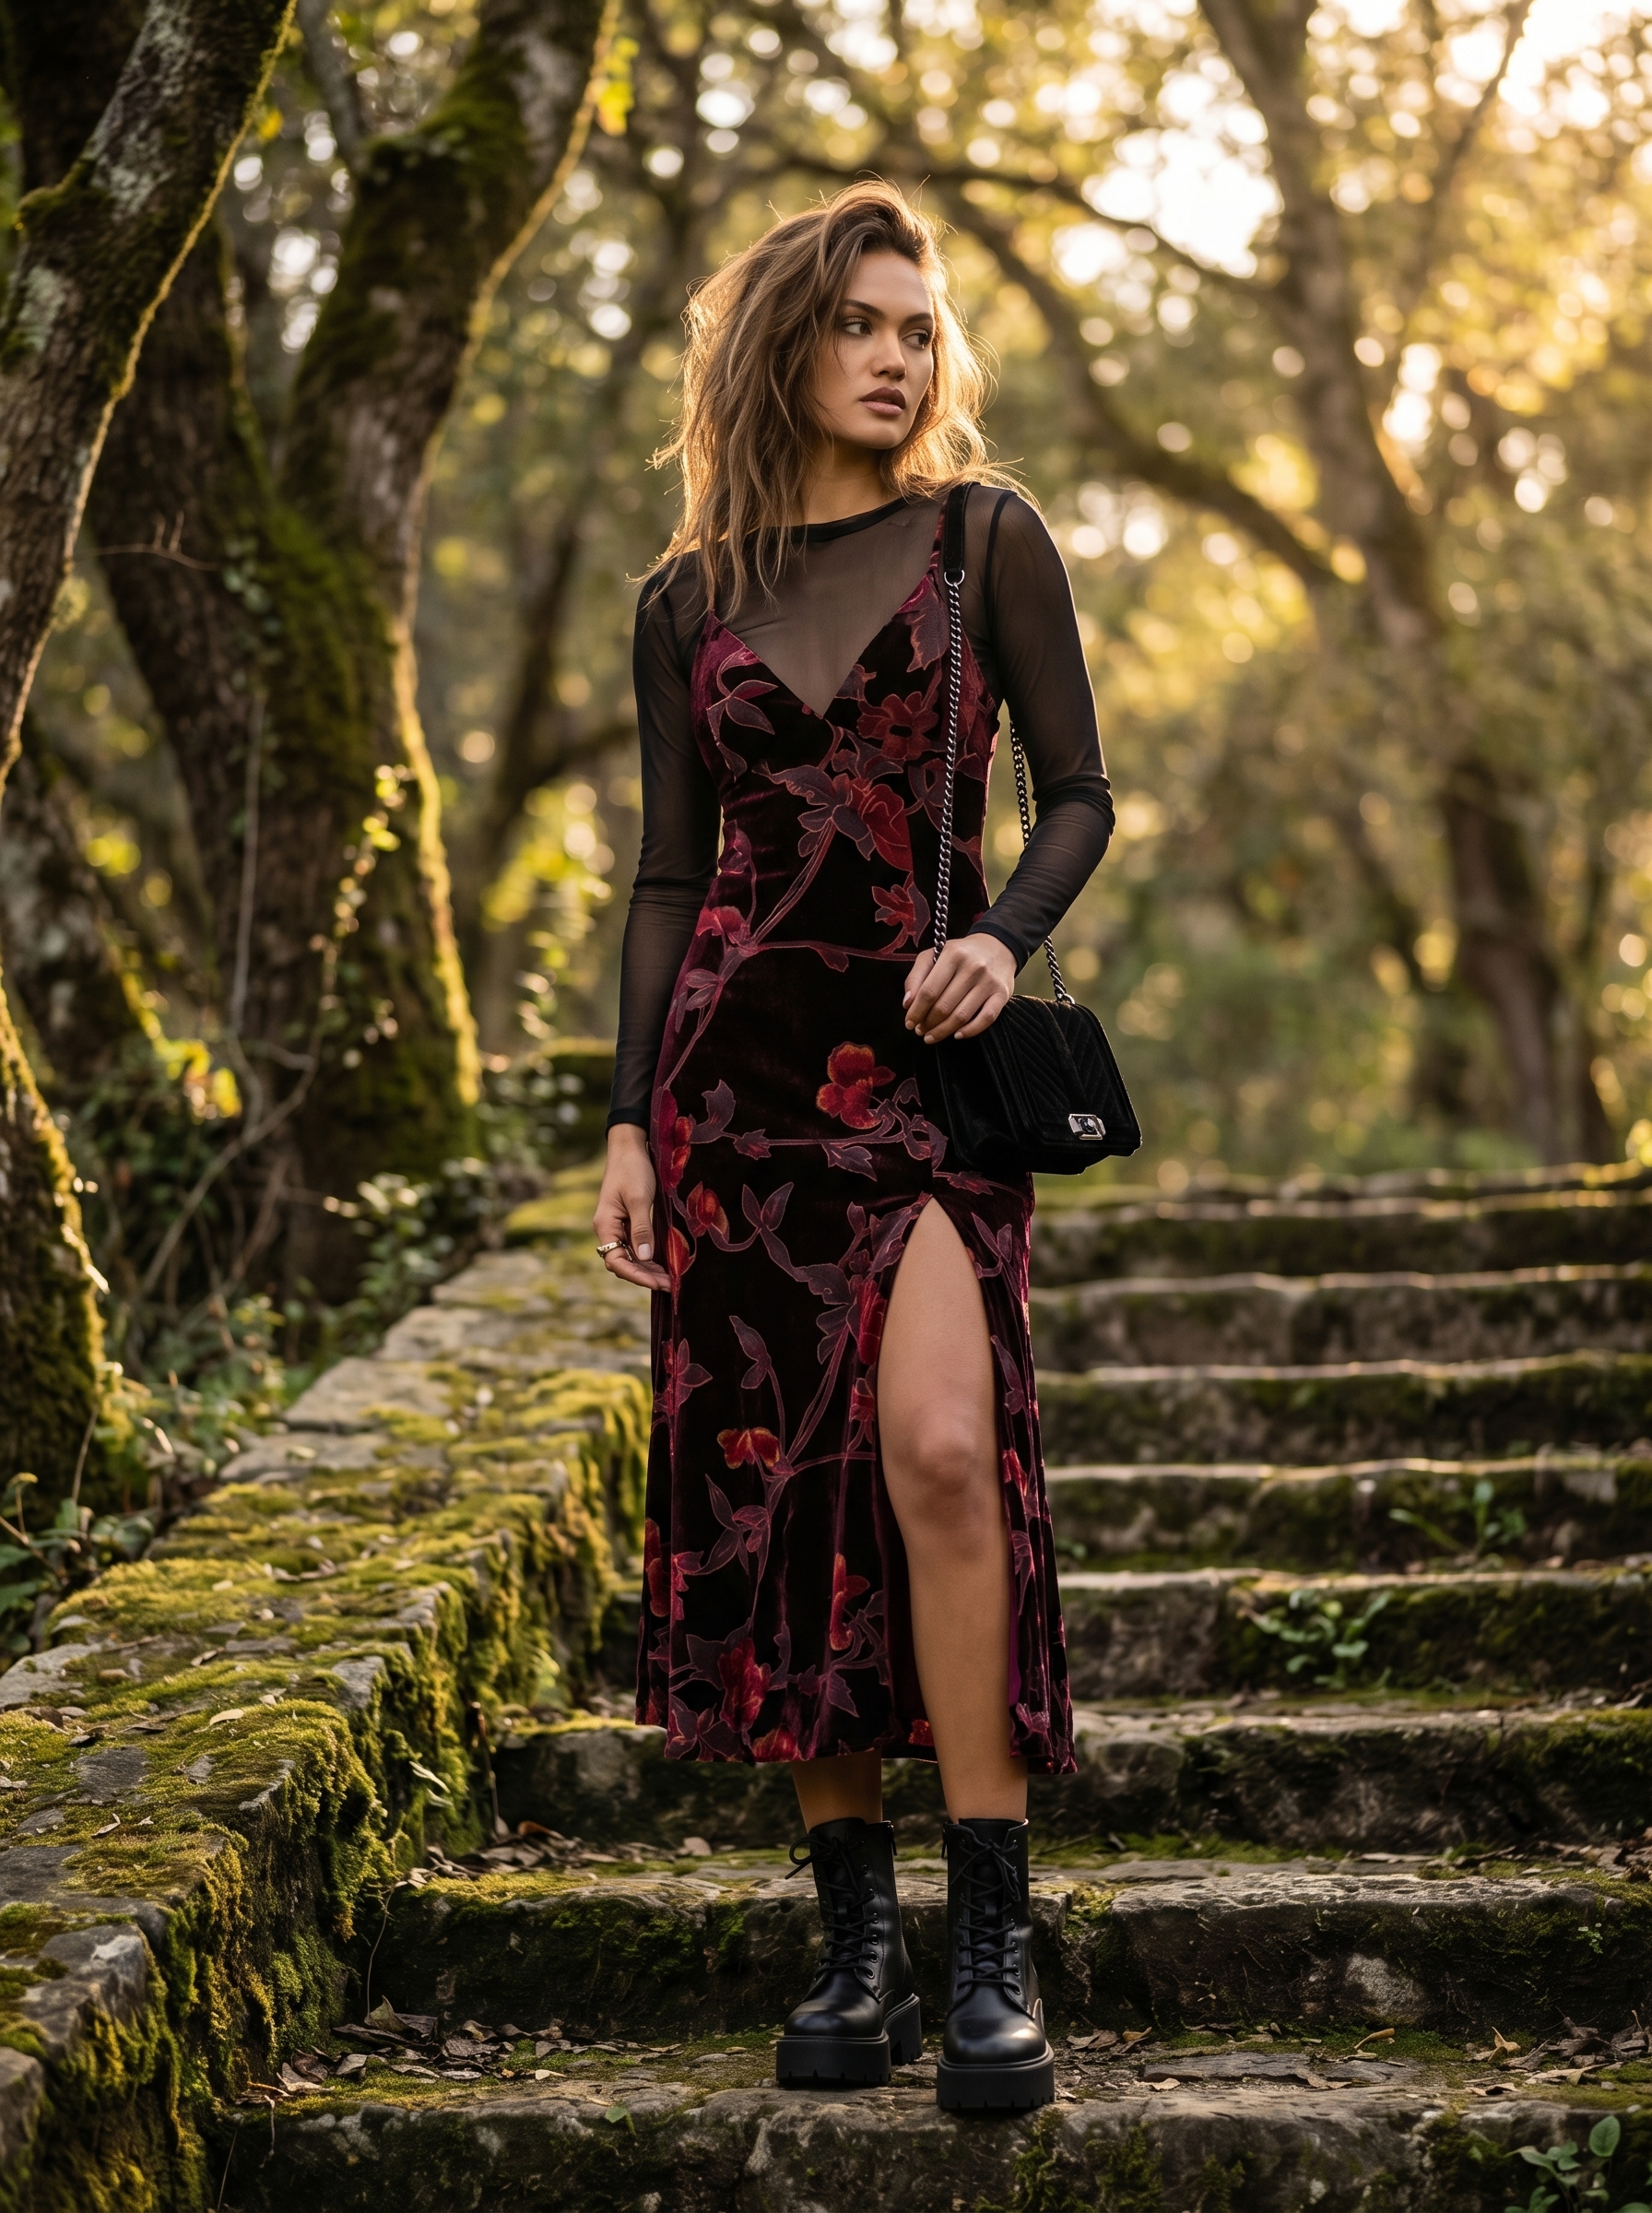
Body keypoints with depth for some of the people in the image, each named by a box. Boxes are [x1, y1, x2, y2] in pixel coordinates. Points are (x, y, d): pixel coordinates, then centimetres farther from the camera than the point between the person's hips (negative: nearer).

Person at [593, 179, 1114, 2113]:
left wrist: (1004, 940, -16)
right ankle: (855, 1944, 9)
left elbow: (1078, 792, 4)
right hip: (740, 1057, 3)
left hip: (928, 1055, -2)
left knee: (938, 1450, -22)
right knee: (772, 1485, -1)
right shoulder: (687, 604, 12)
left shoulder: (984, 536, 6)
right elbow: (668, 873, 12)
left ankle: (994, 1952, -15)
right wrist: (630, 1120, 5)